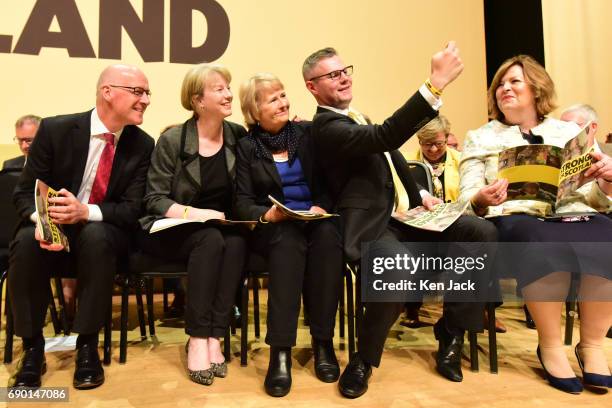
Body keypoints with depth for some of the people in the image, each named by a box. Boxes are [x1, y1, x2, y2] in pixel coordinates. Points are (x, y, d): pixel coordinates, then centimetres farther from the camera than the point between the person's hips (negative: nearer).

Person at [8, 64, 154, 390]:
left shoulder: (142, 145, -5)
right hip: (53, 231, 1)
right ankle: (32, 348, -13)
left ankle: (87, 346, -19)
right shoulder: (55, 129, -7)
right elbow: (25, 193, -5)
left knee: (95, 236, -34)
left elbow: (132, 209, -10)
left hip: (103, 233, 0)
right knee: (26, 242, -32)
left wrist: (86, 211, -29)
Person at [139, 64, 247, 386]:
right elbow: (154, 199, -9)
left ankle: (214, 338, -25)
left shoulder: (239, 136, 3)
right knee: (211, 239, -32)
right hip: (172, 232, -3)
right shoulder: (172, 140, -8)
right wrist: (194, 213, -24)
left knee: (237, 243, -29)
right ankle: (197, 339, -26)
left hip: (222, 228, 3)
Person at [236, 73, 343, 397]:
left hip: (316, 220, 2)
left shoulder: (309, 132, 9)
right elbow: (243, 203, -2)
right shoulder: (246, 146, 5)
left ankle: (323, 342, -23)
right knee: (289, 240, -36)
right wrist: (267, 214, -22)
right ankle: (280, 351, -34)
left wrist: (323, 206, -15)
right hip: (273, 228, -1)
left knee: (328, 236, -33)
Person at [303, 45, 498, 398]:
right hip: (372, 226, -8)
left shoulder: (358, 117, 21)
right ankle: (364, 360, -10)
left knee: (482, 232, -11)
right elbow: (386, 136, -26)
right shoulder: (327, 126, -9)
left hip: (405, 214, 9)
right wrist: (436, 83, -30)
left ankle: (451, 334, 2)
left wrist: (421, 195, 16)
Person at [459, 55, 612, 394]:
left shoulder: (570, 132, 21)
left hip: (573, 215, 3)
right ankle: (550, 347, -17)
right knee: (542, 239, -37)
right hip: (516, 219, -2)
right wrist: (481, 201, -20)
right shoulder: (480, 139, 15)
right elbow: (466, 200, 4)